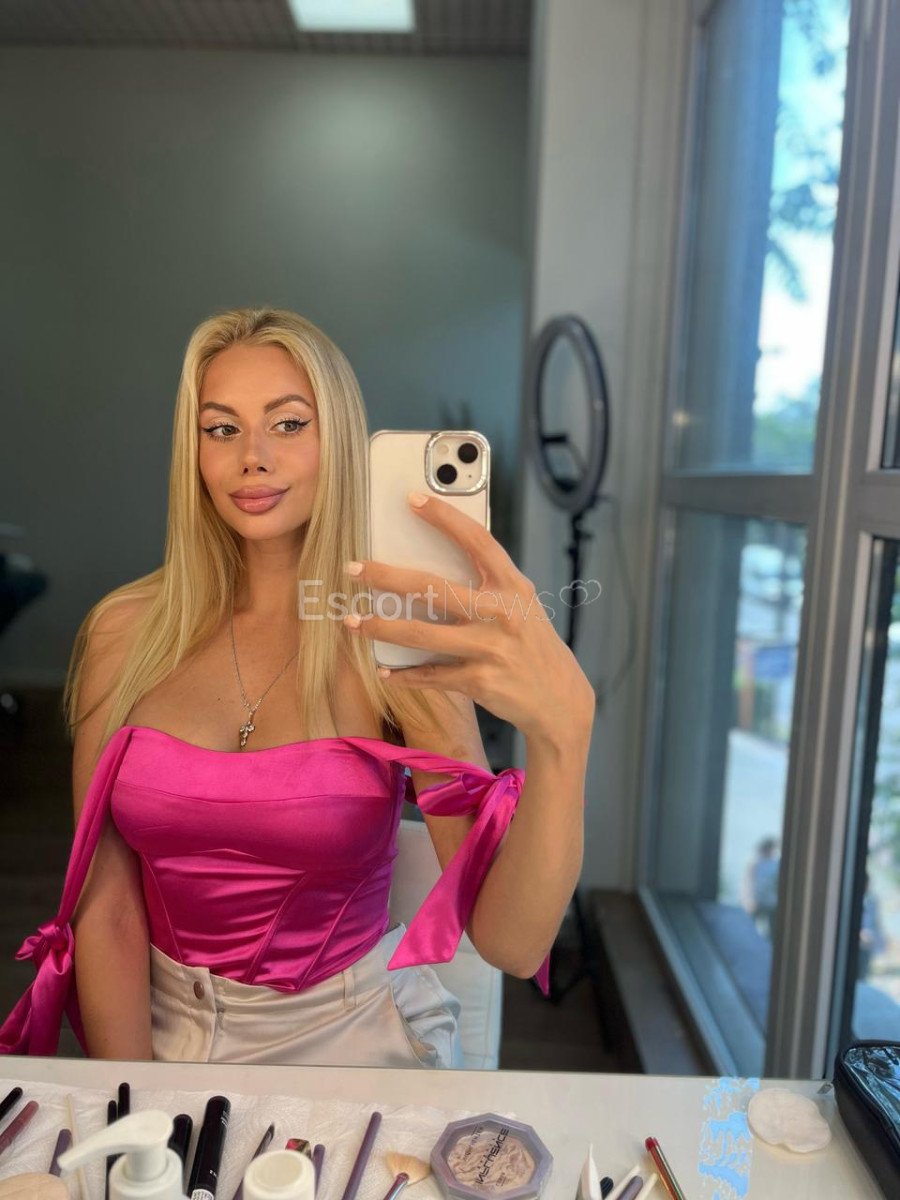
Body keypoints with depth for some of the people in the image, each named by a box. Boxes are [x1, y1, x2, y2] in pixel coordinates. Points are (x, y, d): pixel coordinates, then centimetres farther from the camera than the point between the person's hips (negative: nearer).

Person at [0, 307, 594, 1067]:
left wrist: (563, 727, -38)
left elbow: (511, 943, -23)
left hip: (349, 1035, -1)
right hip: (167, 1030, 1)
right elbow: (105, 910, -3)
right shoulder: (124, 632, -6)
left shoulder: (401, 641, -14)